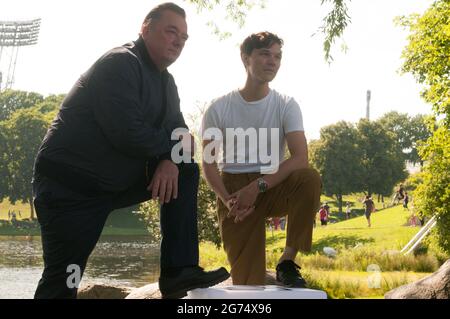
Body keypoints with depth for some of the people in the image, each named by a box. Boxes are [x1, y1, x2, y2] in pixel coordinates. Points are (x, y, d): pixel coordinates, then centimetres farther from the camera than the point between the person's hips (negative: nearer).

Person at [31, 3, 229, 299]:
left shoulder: (165, 81, 12)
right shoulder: (120, 64, -16)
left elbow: (177, 130, 9)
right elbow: (127, 133, -27)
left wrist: (171, 160, -14)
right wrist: (171, 148, -11)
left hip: (119, 182, 9)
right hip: (70, 184, -8)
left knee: (186, 171, 1)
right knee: (62, 283, -11)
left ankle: (179, 271, -3)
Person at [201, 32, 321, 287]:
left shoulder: (286, 106, -3)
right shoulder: (219, 108, -3)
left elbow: (301, 158, -17)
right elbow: (209, 164, -2)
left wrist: (258, 186, -27)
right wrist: (227, 200, -21)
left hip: (272, 186, 1)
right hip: (235, 189, -1)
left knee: (310, 179, -34)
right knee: (247, 281, -14)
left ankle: (288, 262, -22)